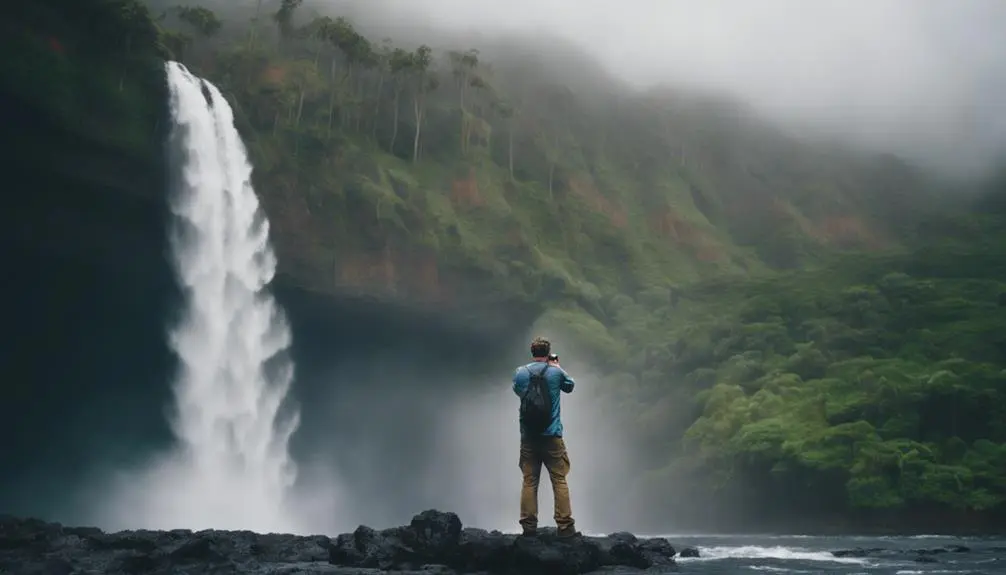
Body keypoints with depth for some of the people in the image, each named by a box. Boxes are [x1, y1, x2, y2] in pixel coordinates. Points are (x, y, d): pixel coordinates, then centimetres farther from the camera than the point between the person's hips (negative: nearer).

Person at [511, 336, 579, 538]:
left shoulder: (520, 372, 1)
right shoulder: (556, 372, -3)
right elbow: (570, 386, 17)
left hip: (528, 436, 2)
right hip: (552, 435, -2)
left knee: (529, 482, 5)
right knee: (559, 480, 3)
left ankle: (529, 527, 6)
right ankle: (565, 526, 2)